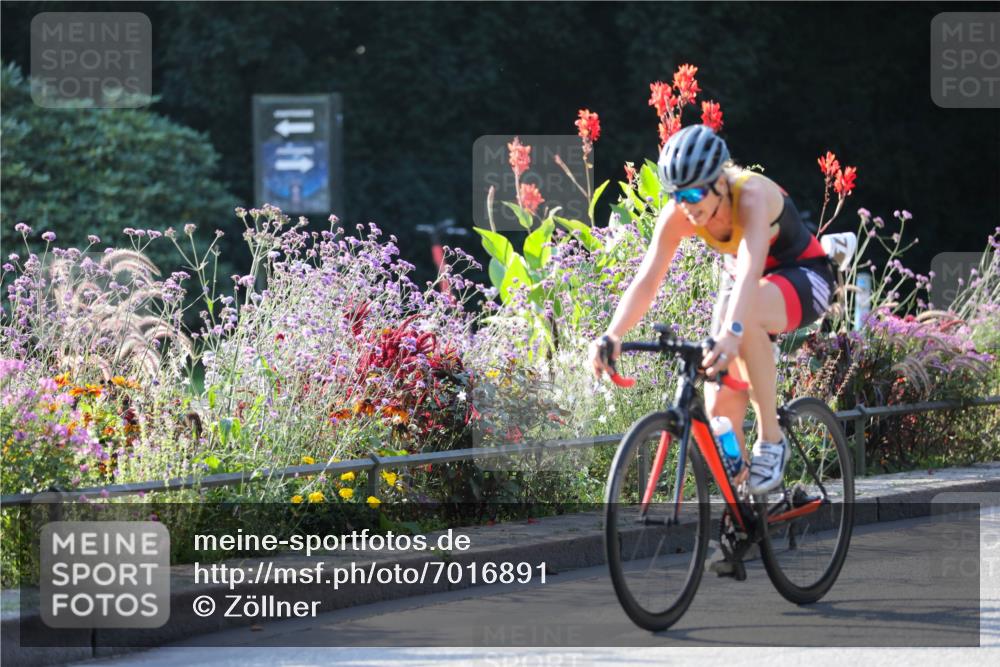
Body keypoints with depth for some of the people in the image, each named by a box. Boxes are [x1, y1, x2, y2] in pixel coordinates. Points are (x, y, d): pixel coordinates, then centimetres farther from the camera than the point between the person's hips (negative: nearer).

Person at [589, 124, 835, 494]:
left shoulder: (753, 197, -35)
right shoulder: (678, 214, -19)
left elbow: (751, 272, -50)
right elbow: (647, 280, -24)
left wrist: (732, 332, -66)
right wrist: (613, 335, -41)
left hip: (802, 277, -6)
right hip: (740, 280, 6)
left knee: (748, 315, -40)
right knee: (720, 408, -7)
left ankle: (771, 438, -27)